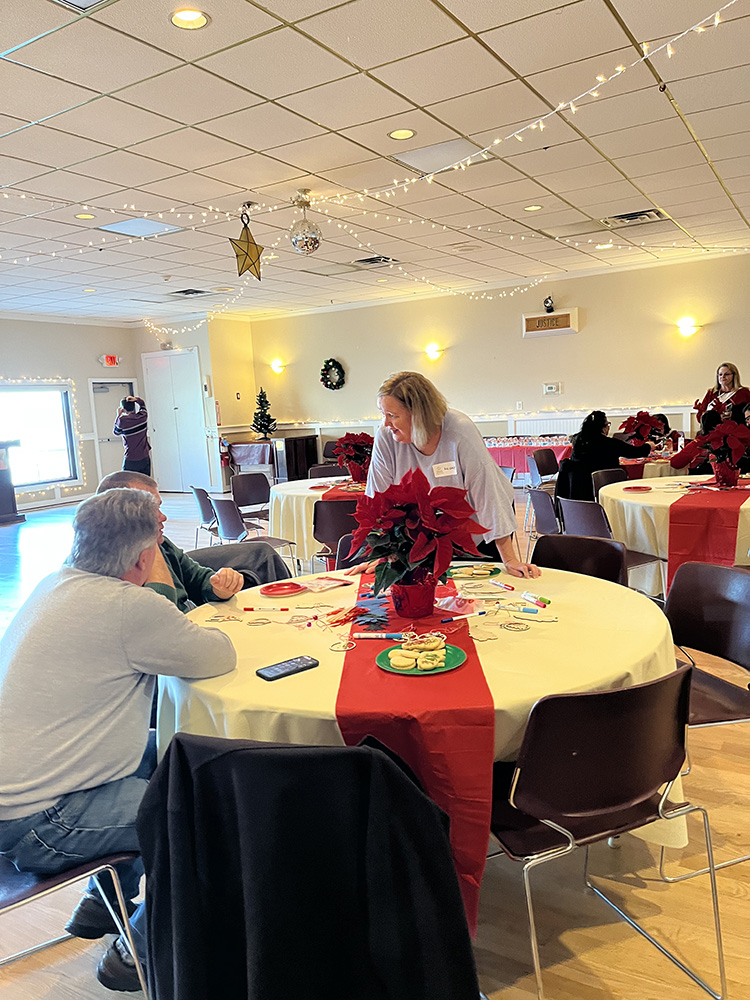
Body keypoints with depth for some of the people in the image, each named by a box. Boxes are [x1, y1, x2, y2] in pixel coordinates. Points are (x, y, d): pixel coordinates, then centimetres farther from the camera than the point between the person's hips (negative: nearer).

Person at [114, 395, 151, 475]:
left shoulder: (122, 421, -13)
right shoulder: (143, 416, -1)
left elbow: (116, 431, 9)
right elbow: (142, 404, 21)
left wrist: (118, 416, 8)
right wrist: (136, 399, 2)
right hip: (145, 459, 4)